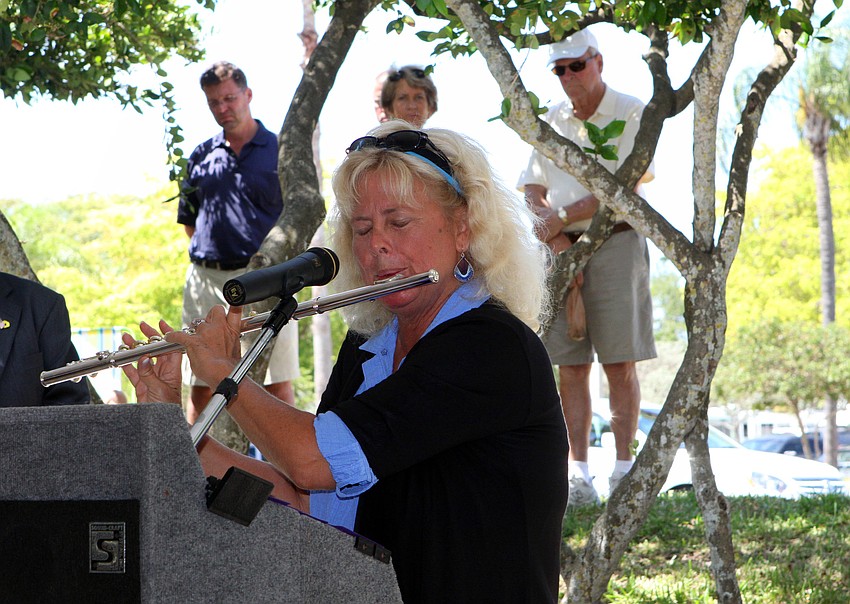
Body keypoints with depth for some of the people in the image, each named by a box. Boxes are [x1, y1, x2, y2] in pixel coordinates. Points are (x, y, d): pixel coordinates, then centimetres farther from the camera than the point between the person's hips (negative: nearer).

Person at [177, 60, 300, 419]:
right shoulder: (202, 156, 15)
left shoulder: (280, 151, 3)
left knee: (277, 384, -5)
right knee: (200, 388, 6)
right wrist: (210, 249, 7)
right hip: (205, 279, 4)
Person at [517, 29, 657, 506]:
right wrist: (558, 238, -7)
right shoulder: (551, 122, 16)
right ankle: (578, 472, 0)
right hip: (561, 248, 4)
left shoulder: (632, 115, 0)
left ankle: (625, 465, 0)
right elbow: (532, 191, 12)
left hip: (615, 242, -4)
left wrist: (560, 219, -9)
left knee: (621, 363, -5)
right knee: (571, 367, 0)